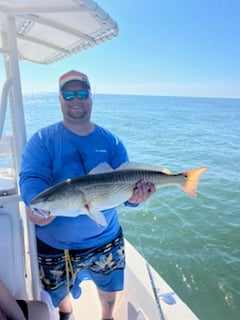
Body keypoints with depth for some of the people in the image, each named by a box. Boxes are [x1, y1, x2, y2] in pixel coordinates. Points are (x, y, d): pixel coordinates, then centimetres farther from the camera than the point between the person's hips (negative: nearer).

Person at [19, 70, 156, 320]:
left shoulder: (111, 141, -3)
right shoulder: (42, 140, -10)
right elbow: (31, 178, -22)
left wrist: (134, 196, -31)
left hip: (105, 240, 2)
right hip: (54, 245, -1)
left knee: (109, 289, 23)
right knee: (58, 292, 24)